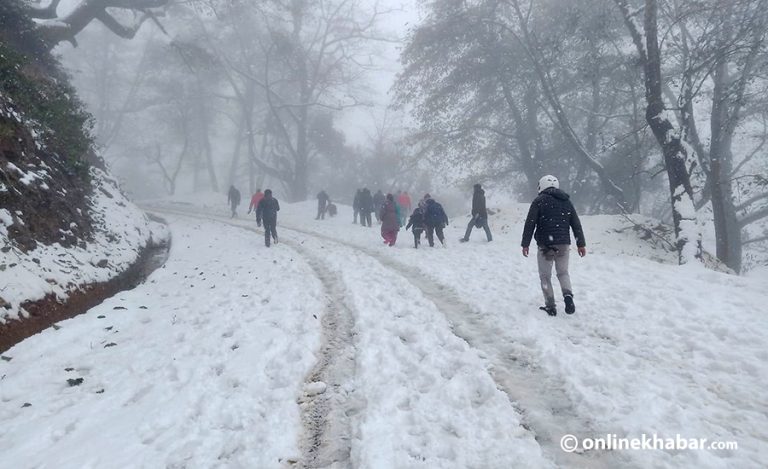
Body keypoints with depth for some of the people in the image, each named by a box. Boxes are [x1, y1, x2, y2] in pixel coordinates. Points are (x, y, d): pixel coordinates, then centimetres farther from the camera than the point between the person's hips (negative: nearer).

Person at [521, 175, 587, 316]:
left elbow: (530, 224, -8)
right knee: (563, 272, 18)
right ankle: (568, 295, -7)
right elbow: (576, 224, 11)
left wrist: (525, 244, -4)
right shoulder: (566, 201, 11)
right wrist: (581, 244, 15)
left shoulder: (539, 201, -4)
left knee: (545, 276, 8)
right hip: (563, 244, 4)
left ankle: (550, 306, 6)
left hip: (545, 245, -4)